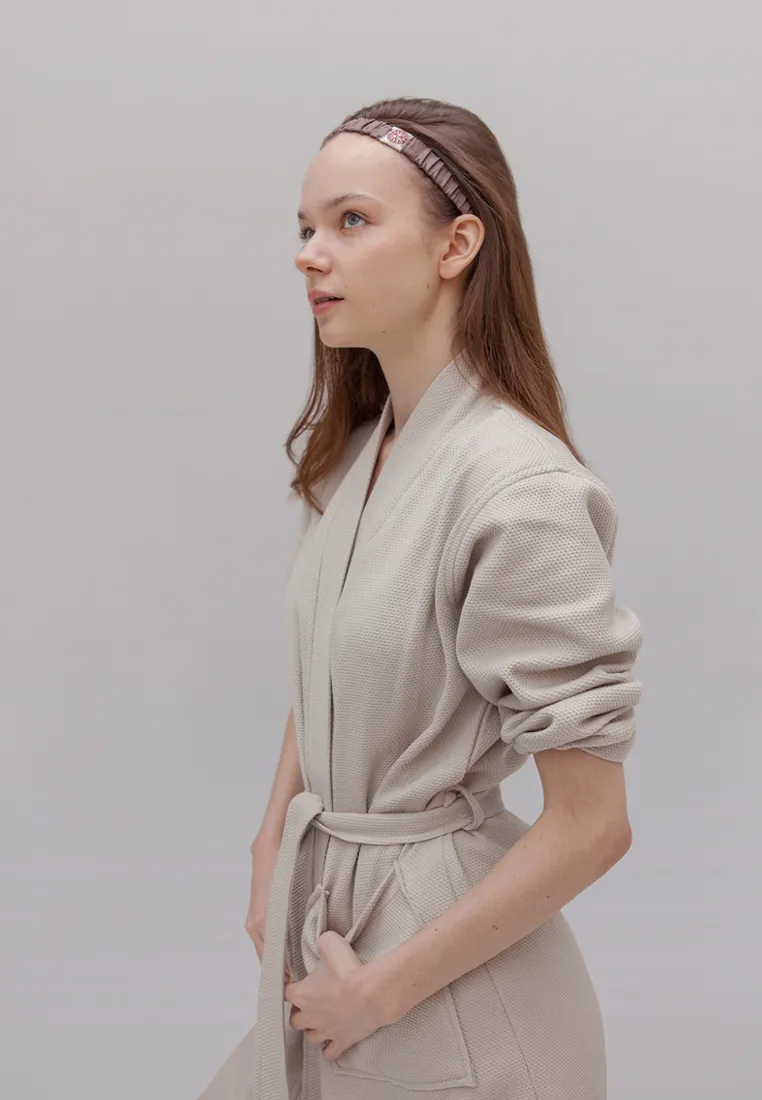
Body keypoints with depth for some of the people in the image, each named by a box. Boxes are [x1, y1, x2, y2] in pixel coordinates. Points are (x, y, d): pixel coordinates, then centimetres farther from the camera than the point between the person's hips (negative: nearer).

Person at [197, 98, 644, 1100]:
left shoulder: (520, 487, -23)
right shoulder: (354, 452, 2)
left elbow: (592, 823, -21)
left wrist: (381, 988, -15)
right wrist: (271, 861, 4)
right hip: (321, 896, 7)